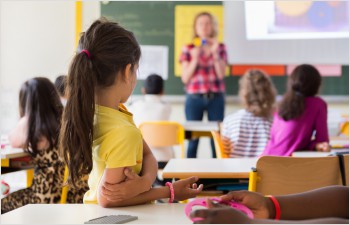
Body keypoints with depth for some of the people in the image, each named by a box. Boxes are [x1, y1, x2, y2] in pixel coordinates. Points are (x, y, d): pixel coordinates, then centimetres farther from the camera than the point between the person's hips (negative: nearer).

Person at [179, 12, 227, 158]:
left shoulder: (220, 48, 7)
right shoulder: (188, 49, 4)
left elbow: (221, 75, -3)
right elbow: (185, 78, -1)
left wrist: (215, 53, -11)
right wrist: (195, 59, -12)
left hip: (216, 98, 1)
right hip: (194, 98, -1)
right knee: (192, 138, -1)